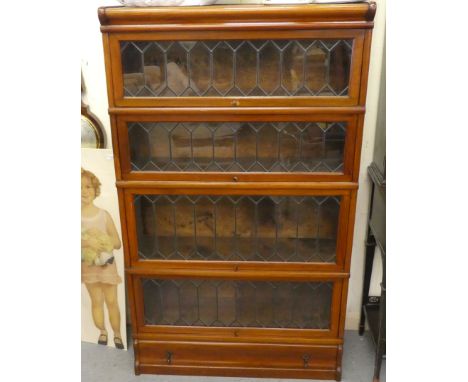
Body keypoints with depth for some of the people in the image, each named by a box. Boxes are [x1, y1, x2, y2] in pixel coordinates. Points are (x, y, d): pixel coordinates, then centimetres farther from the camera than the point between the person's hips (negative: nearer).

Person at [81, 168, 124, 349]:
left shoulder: (104, 215, -9)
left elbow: (117, 243, -6)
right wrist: (87, 242, -29)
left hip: (107, 264, 0)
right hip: (88, 265, 1)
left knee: (112, 302, 8)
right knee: (96, 301, 13)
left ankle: (117, 334, 24)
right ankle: (102, 332, 32)